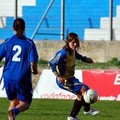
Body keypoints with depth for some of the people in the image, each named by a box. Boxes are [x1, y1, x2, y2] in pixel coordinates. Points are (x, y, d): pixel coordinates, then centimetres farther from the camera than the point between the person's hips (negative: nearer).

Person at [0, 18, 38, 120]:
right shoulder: (29, 43, -4)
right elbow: (33, 63, -10)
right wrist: (35, 71, 11)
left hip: (8, 77, 3)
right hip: (23, 79, -3)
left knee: (13, 101, 20)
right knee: (25, 103, 8)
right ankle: (14, 111, -24)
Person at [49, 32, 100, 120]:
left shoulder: (73, 52, 5)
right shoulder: (63, 53, -21)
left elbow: (78, 56, 29)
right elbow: (52, 63, -22)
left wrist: (86, 59, 11)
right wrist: (58, 76, -26)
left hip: (70, 78, 10)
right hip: (64, 80, -10)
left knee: (80, 95, 14)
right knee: (84, 89, -16)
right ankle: (87, 110, 2)